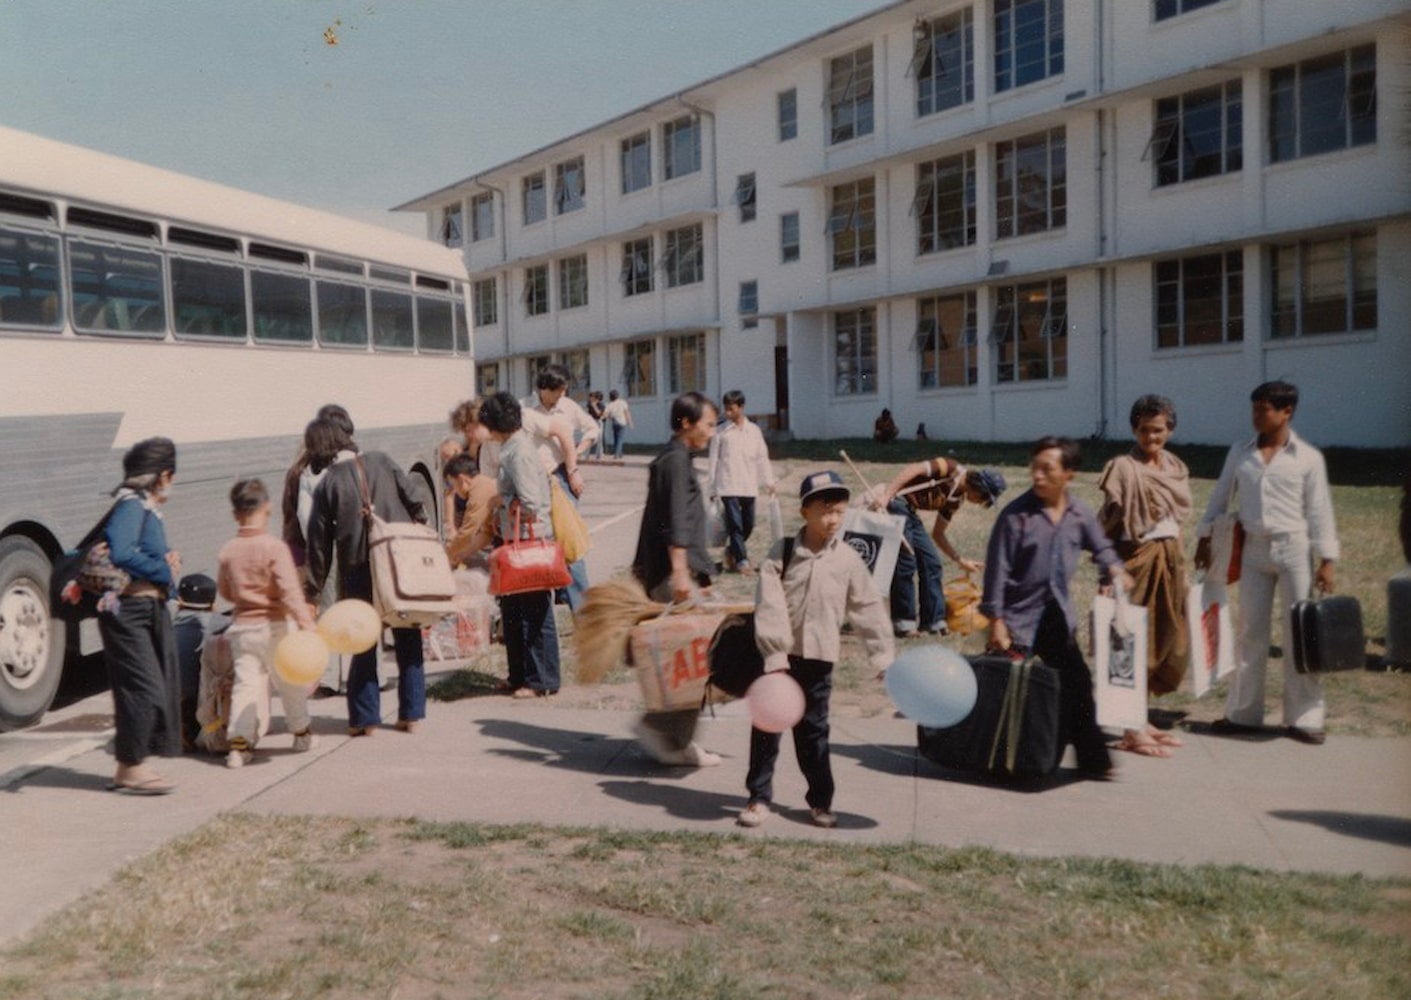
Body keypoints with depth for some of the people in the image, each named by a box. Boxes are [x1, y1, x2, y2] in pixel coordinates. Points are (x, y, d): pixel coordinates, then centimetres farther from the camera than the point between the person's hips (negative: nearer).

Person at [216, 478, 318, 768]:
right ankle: (301, 733, 27)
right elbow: (290, 590, -22)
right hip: (273, 627, -4)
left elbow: (224, 591, 15)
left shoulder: (227, 550, 2)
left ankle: (239, 742, -7)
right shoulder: (274, 547, -14)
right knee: (290, 682, 12)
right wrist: (305, 621, -26)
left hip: (241, 627, 4)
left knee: (246, 684, 3)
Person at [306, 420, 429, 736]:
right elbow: (414, 502, 1)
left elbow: (319, 540, 4)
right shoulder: (381, 462, 7)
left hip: (357, 569, -1)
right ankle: (411, 714, 11)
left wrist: (315, 588, 9)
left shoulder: (327, 483, 4)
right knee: (408, 639, 9)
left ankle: (364, 718, 10)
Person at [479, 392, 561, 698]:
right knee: (513, 609, 16)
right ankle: (521, 675, 26)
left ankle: (541, 681, 8)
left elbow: (530, 502, -23)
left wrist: (504, 501, -8)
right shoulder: (513, 447, 13)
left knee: (534, 613, -1)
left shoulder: (518, 452, -17)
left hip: (530, 539, -10)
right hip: (517, 539, 10)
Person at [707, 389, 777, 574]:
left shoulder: (754, 430, 6)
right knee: (735, 524, -8)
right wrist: (712, 487, 1)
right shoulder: (720, 431, 1)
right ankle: (741, 560, -3)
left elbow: (762, 457, 9)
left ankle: (731, 550, 31)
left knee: (748, 525, 9)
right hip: (728, 486, -3)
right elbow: (714, 460, 3)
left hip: (749, 486, 3)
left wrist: (769, 482, 5)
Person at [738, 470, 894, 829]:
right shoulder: (782, 553, -6)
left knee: (813, 729, 10)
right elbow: (769, 605, -12)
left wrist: (884, 658, -2)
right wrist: (775, 655, -19)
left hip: (819, 657, 1)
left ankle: (820, 799, 22)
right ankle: (759, 797, 17)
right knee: (766, 726, 6)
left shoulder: (848, 560, -1)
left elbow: (869, 611, 2)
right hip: (778, 655, -1)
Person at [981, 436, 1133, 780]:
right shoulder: (1016, 513, -13)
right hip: (1020, 615, -4)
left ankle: (1092, 758, 18)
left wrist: (1113, 568, 2)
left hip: (1058, 615, 4)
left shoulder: (1080, 513, 0)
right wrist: (996, 621, -14)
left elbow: (1100, 546, 21)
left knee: (1076, 683, 7)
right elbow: (997, 569, -12)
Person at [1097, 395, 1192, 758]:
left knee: (1169, 643, 11)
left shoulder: (1176, 468, 11)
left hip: (1169, 560, 8)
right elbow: (1109, 523, -14)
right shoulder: (1124, 468, -12)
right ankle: (1131, 731, 5)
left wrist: (1176, 562, 17)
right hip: (1137, 561, -8)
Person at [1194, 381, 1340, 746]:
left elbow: (1320, 511, -4)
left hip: (1293, 548, -3)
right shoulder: (1240, 453, 5)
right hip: (1254, 549, 3)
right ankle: (1243, 713, 16)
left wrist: (1326, 561, -7)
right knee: (1251, 633, 8)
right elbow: (1220, 498, 11)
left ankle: (1304, 717, 10)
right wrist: (1204, 539, 8)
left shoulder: (1308, 457, -3)